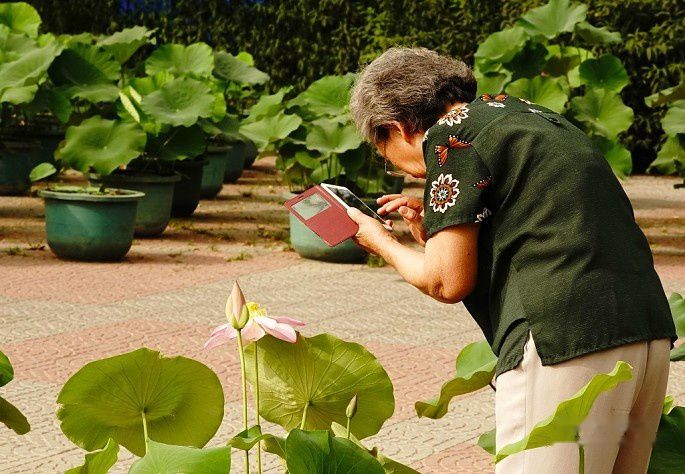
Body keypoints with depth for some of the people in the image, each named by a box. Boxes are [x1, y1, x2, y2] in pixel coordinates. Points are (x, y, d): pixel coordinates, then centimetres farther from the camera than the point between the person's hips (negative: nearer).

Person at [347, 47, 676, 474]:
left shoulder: (451, 134, -1)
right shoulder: (527, 114, 24)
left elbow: (449, 282, -3)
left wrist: (382, 243, 15)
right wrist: (434, 228, 29)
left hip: (564, 344, -9)